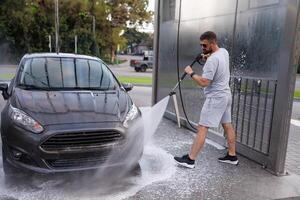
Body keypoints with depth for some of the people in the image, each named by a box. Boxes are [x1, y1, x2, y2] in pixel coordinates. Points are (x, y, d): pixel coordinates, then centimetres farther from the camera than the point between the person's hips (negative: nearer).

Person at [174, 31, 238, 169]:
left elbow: (204, 82, -24)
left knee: (202, 128, -7)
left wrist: (191, 73, -12)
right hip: (226, 95, 10)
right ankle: (232, 156, 26)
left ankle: (190, 159, -3)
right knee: (227, 125, 15)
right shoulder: (224, 51, 6)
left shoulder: (212, 60, -22)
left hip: (216, 98, -10)